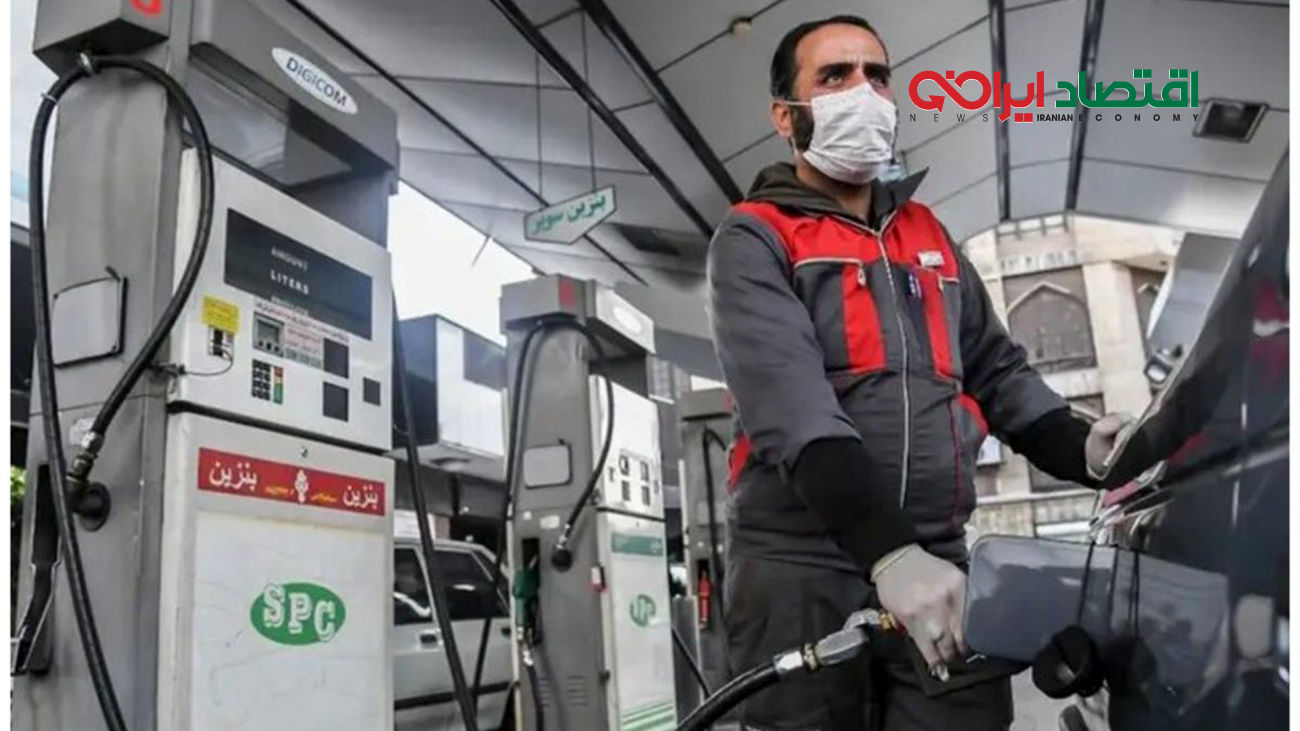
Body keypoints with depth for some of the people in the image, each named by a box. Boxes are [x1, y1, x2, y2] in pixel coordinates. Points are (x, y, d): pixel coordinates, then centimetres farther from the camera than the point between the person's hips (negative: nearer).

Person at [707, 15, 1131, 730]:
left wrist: (1081, 448, 1)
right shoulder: (754, 240, -1)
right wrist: (888, 549, -27)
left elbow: (995, 368, 20)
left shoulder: (927, 233, 19)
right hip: (802, 569, -4)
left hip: (939, 563, 5)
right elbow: (789, 403, -16)